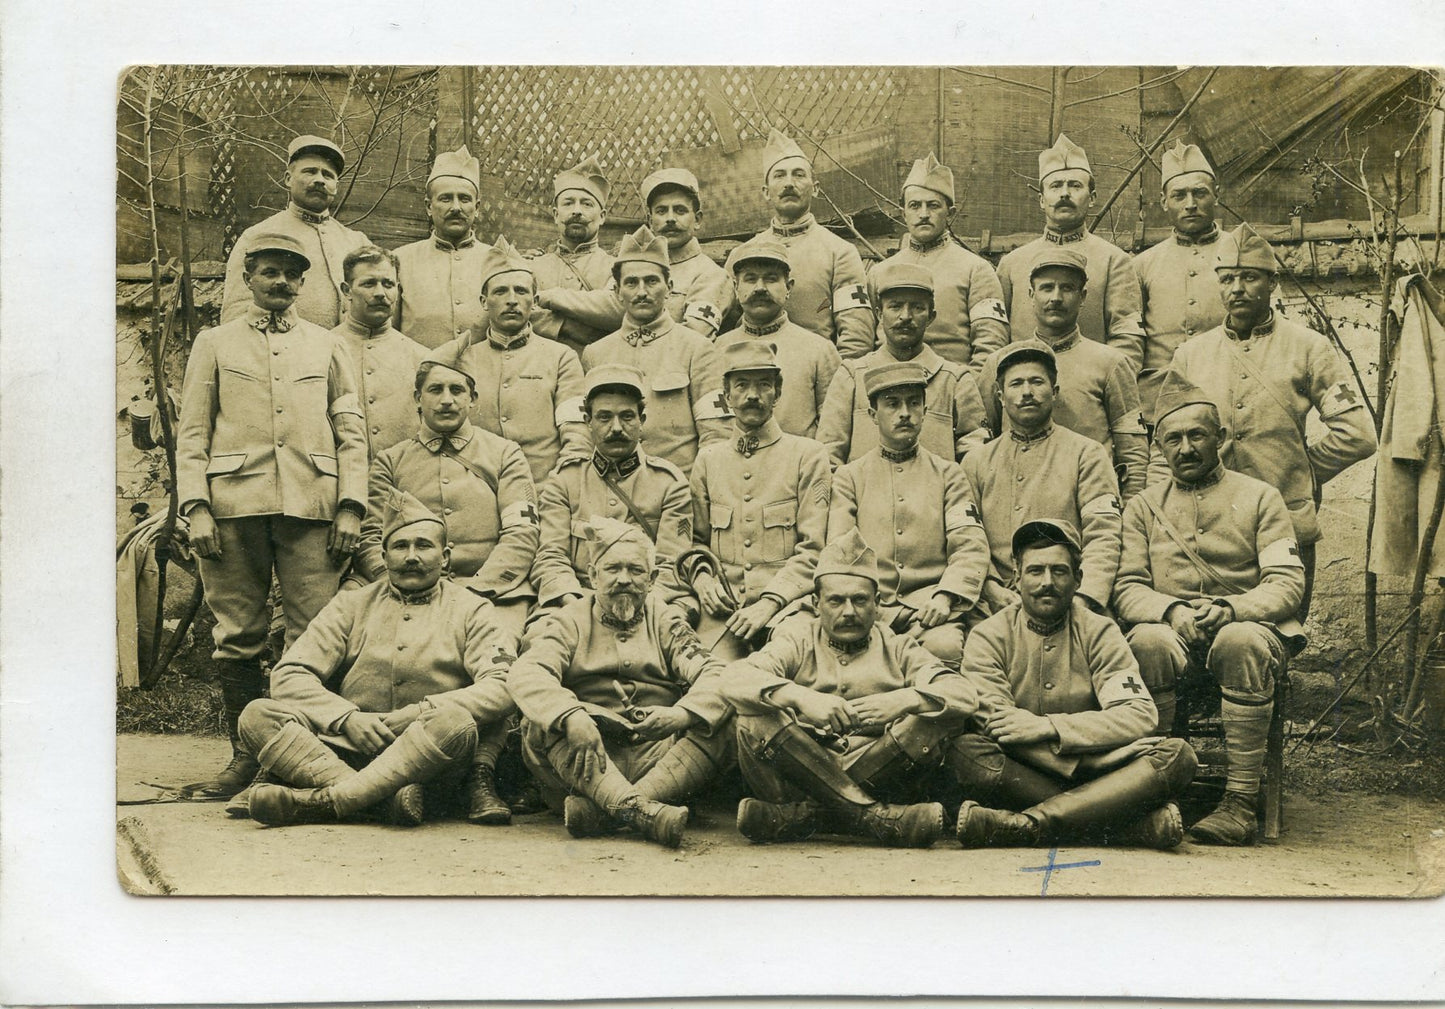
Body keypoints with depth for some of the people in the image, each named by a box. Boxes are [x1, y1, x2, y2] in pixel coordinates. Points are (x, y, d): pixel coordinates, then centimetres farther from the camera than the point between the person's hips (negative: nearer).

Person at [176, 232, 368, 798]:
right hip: (235, 505, 0)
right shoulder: (215, 344, 15)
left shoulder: (327, 347, 17)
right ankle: (244, 755, 10)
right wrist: (196, 509, -4)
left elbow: (351, 432, 12)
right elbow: (191, 433, 8)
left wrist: (350, 508, 0)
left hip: (311, 506, 0)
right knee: (237, 637, 1)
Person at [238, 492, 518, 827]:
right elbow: (289, 676, 6)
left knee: (455, 722, -35)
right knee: (258, 716, -20)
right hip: (349, 747, 2)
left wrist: (419, 713, -15)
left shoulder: (470, 610, 10)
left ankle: (324, 800, -31)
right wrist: (348, 718, -10)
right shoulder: (352, 605, 16)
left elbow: (503, 689, -5)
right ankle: (390, 795, -35)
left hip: (427, 757, -2)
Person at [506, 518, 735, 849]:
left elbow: (714, 675, -1)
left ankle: (600, 810, -35)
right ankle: (638, 810, -42)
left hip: (658, 758, 2)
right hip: (586, 762, -1)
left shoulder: (666, 621, 15)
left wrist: (683, 714, -25)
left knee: (726, 722, -23)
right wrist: (572, 716, -32)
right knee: (542, 724, -27)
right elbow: (525, 672, -11)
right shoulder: (570, 620, 9)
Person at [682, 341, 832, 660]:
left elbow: (813, 550, 1)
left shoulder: (808, 455, 7)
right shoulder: (708, 459, 17)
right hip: (723, 606, 2)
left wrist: (769, 603, -11)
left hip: (786, 602, -2)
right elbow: (695, 540, 22)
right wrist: (701, 577, -1)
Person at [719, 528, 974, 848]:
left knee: (934, 718, -21)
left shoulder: (897, 649, 15)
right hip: (801, 776, 0)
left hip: (881, 778, 1)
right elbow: (735, 679, -9)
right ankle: (872, 816, -31)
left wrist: (904, 699, -21)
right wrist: (801, 697, -27)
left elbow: (964, 693, -2)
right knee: (756, 716, -23)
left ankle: (801, 815, -27)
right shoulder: (798, 642, 11)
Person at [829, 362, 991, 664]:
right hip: (869, 607, 0)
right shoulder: (849, 477, 16)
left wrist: (945, 596, -14)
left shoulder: (948, 474, 17)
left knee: (945, 647, -33)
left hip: (929, 607, 1)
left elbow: (972, 547, 5)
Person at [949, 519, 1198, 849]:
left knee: (1177, 755, -22)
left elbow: (1140, 715, -8)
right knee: (961, 749, -33)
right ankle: (1133, 823, -31)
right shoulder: (989, 636, 3)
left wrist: (1047, 726, -19)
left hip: (1092, 770, 2)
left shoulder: (1099, 632, 7)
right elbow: (994, 723, -12)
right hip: (1017, 774, -2)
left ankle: (1027, 824, -34)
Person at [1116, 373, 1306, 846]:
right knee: (1148, 641, -35)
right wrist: (1172, 610, -17)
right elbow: (1127, 589, 5)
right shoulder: (1143, 507, 15)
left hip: (1246, 625, -1)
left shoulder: (1259, 497, 9)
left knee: (1242, 642, -37)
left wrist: (1227, 609, -19)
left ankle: (1241, 802, -32)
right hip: (1170, 628, 1)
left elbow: (1287, 584, -1)